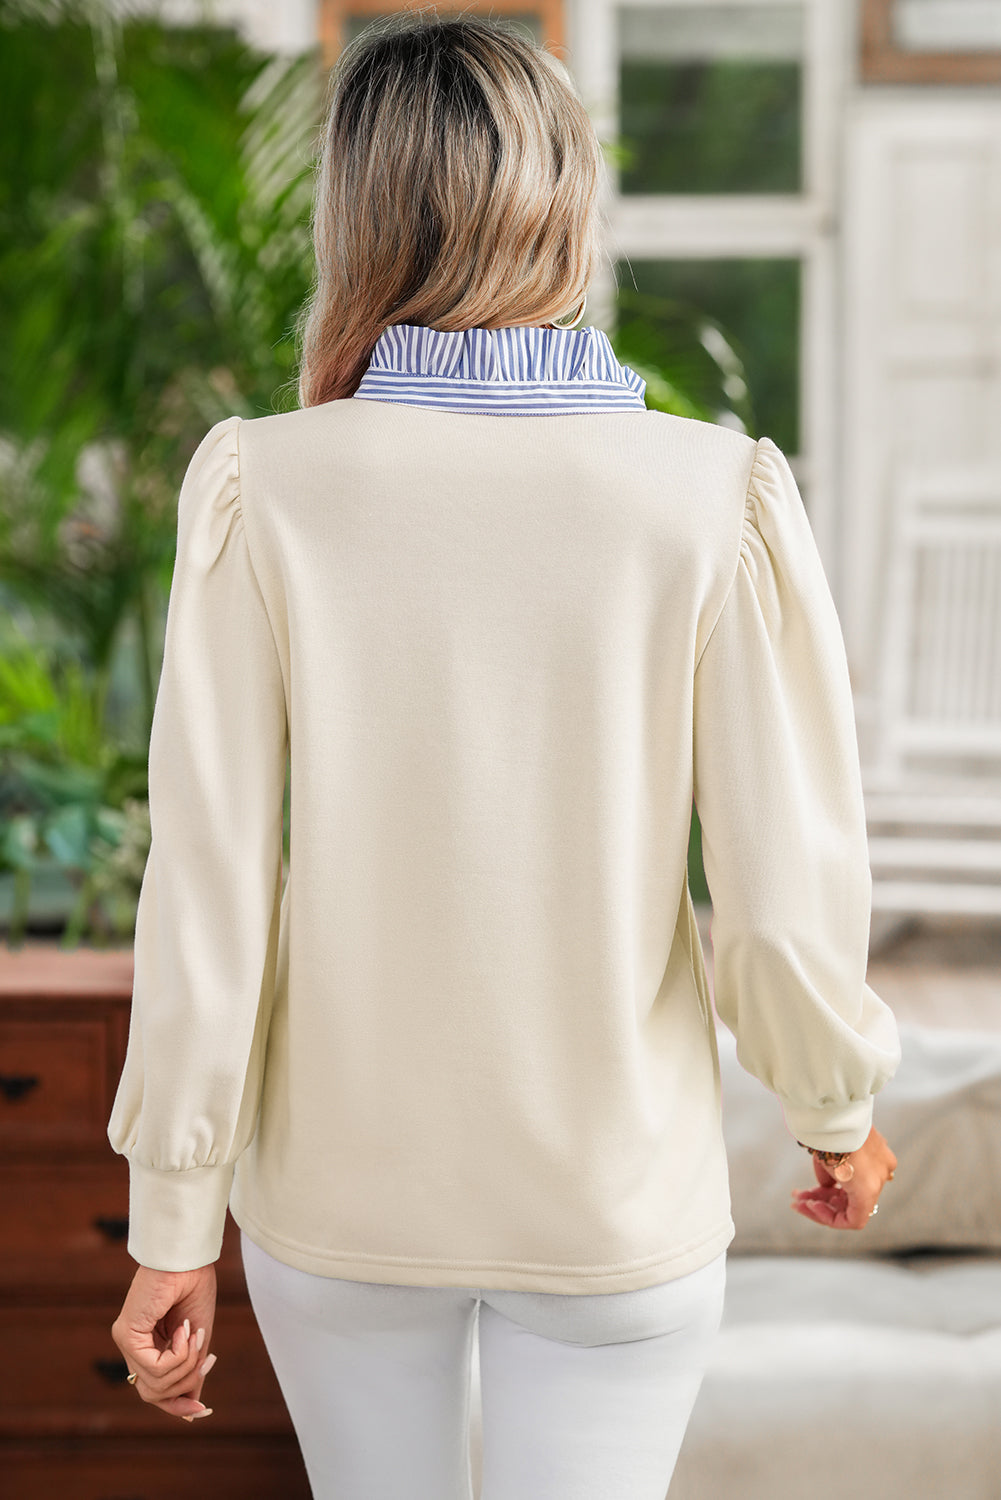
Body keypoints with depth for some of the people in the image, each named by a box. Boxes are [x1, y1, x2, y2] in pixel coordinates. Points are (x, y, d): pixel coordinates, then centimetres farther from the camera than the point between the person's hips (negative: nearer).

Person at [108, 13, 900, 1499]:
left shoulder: (265, 488, -14)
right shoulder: (716, 498, -15)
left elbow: (208, 887, -11)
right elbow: (788, 896, -12)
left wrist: (173, 1223, -1)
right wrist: (840, 1109, 8)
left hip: (344, 1174, 2)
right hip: (617, 1203, -1)